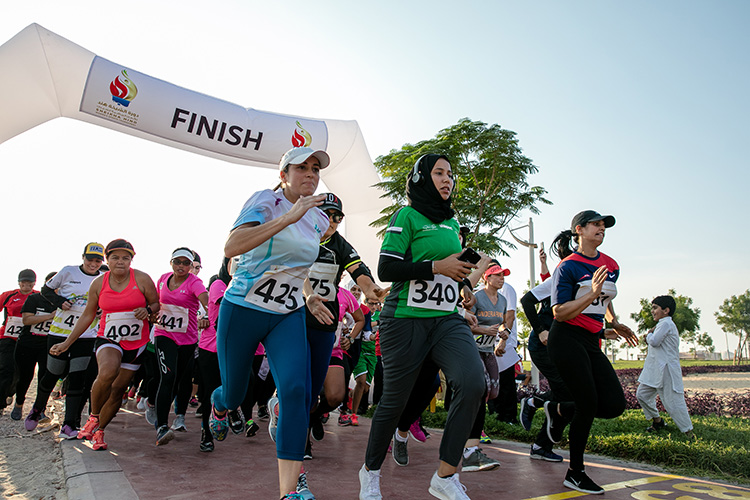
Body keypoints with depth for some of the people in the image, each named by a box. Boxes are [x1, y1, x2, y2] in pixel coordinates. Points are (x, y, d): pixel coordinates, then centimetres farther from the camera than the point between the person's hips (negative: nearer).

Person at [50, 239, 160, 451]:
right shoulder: (99, 284, 2)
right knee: (107, 372, -30)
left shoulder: (142, 279, -5)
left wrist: (147, 310, -20)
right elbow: (87, 315, 10)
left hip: (136, 343, 0)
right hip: (108, 340, 0)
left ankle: (99, 430, 25)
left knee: (118, 389, 3)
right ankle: (93, 417, -5)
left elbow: (157, 304, 4)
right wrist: (67, 343, 10)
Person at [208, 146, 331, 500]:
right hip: (242, 310, -3)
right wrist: (288, 218, -35)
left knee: (297, 389, -18)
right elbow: (231, 248, -31)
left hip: (288, 316, 4)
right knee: (234, 394, 12)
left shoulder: (318, 221, 6)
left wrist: (308, 296, 8)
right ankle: (218, 405, 53)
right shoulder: (266, 201, -13)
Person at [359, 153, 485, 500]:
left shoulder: (452, 222, 18)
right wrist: (437, 267, -17)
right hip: (406, 319, -5)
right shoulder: (407, 216, -3)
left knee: (473, 382, -18)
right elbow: (386, 269, -12)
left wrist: (463, 285, 13)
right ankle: (371, 471, 30)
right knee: (394, 400, 3)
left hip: (446, 319, 6)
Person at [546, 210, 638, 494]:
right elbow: (559, 313, -16)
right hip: (567, 340, -7)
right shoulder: (568, 267, -9)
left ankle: (558, 412, 22)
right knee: (589, 404, -8)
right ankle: (575, 474, 11)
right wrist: (593, 294, -23)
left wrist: (614, 323, 24)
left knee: (615, 405, -4)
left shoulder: (611, 266, 13)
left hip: (592, 343, 7)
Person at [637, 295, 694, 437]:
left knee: (673, 402, -8)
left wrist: (649, 335, -2)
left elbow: (655, 341, -21)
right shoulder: (664, 324, 20)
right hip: (656, 370, 10)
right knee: (642, 394, 11)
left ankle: (688, 432, 2)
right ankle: (657, 421, 25)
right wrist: (649, 338, 6)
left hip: (666, 371, -10)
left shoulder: (666, 323, -12)